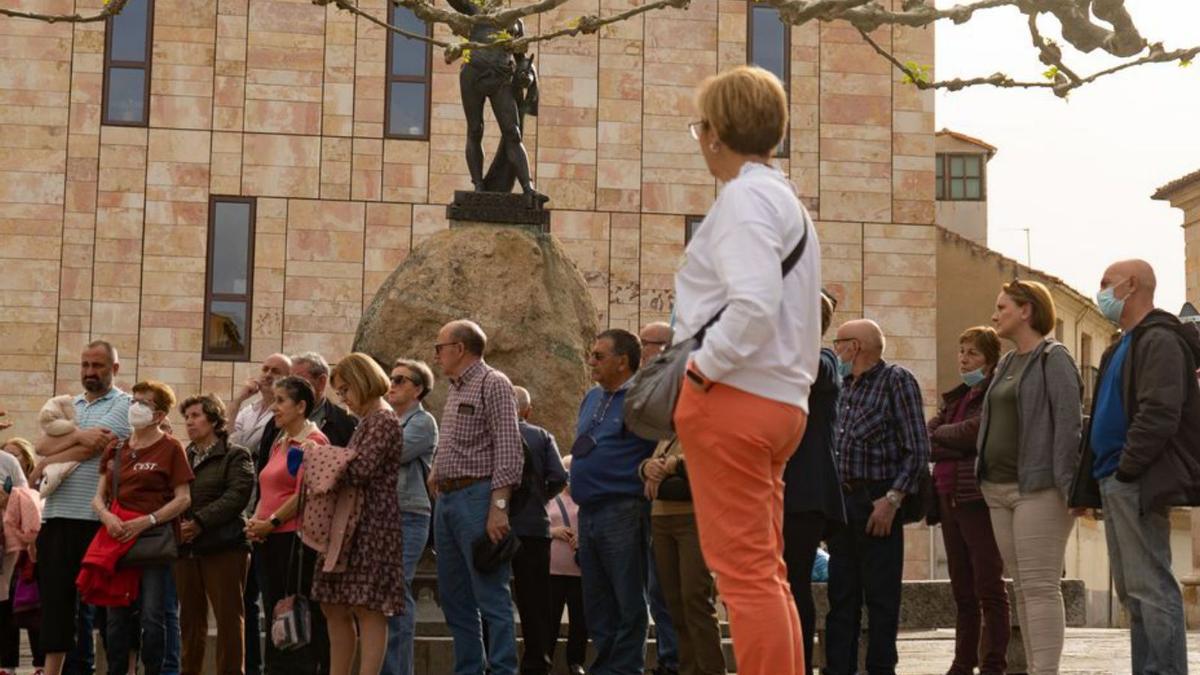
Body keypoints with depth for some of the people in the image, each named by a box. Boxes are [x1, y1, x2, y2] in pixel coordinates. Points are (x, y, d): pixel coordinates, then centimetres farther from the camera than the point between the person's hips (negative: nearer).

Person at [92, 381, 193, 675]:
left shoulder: (170, 448, -2)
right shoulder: (115, 449, 13)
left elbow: (183, 499, -8)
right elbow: (99, 497, 12)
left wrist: (146, 521, -18)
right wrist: (106, 515, -10)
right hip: (117, 539, 5)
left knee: (152, 616, -5)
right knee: (117, 616, 7)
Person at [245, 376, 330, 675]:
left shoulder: (313, 441, -9)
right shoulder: (278, 443, 19)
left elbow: (303, 494, -16)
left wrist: (271, 522, -13)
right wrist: (255, 522, 4)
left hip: (296, 536, -9)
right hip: (270, 540, 9)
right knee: (274, 615, 10)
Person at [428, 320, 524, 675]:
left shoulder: (493, 383, -7)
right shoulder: (455, 390, 19)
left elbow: (508, 449, -15)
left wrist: (498, 506, -22)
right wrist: (436, 474, 9)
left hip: (476, 496, -9)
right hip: (447, 500, 9)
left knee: (491, 596, -9)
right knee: (454, 597, 11)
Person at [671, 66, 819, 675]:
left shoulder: (745, 196, -11)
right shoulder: (786, 198, 20)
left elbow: (754, 305, -25)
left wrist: (703, 367, -15)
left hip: (732, 398, -10)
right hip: (781, 399, 10)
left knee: (745, 571, -7)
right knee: (767, 571, 16)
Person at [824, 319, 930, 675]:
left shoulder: (897, 380, -5)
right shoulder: (842, 387, 15)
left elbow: (918, 449, -11)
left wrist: (892, 499, -17)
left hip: (877, 502, -7)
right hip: (842, 500, 7)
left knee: (881, 596, -1)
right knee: (841, 596, 9)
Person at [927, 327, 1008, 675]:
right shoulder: (954, 398, 19)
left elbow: (973, 432, -18)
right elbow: (924, 440, 7)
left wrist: (940, 434, 0)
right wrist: (960, 449, -9)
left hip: (979, 499, -7)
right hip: (949, 498, 8)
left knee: (989, 588, -5)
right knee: (963, 591, 10)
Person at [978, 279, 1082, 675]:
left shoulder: (1053, 359, -5)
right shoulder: (1007, 364, 19)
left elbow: (1069, 425, -13)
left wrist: (1069, 486, -19)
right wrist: (984, 479, 15)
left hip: (1038, 489, -8)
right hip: (999, 489, 8)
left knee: (1040, 586, -11)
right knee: (1021, 587, 8)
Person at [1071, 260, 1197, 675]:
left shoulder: (1159, 341, -10)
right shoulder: (1122, 347, 21)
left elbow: (1159, 415, -20)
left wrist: (1126, 469, -18)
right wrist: (1099, 478, 14)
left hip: (1137, 484, -10)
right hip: (1116, 484, 10)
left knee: (1150, 588, -9)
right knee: (1132, 592, 11)